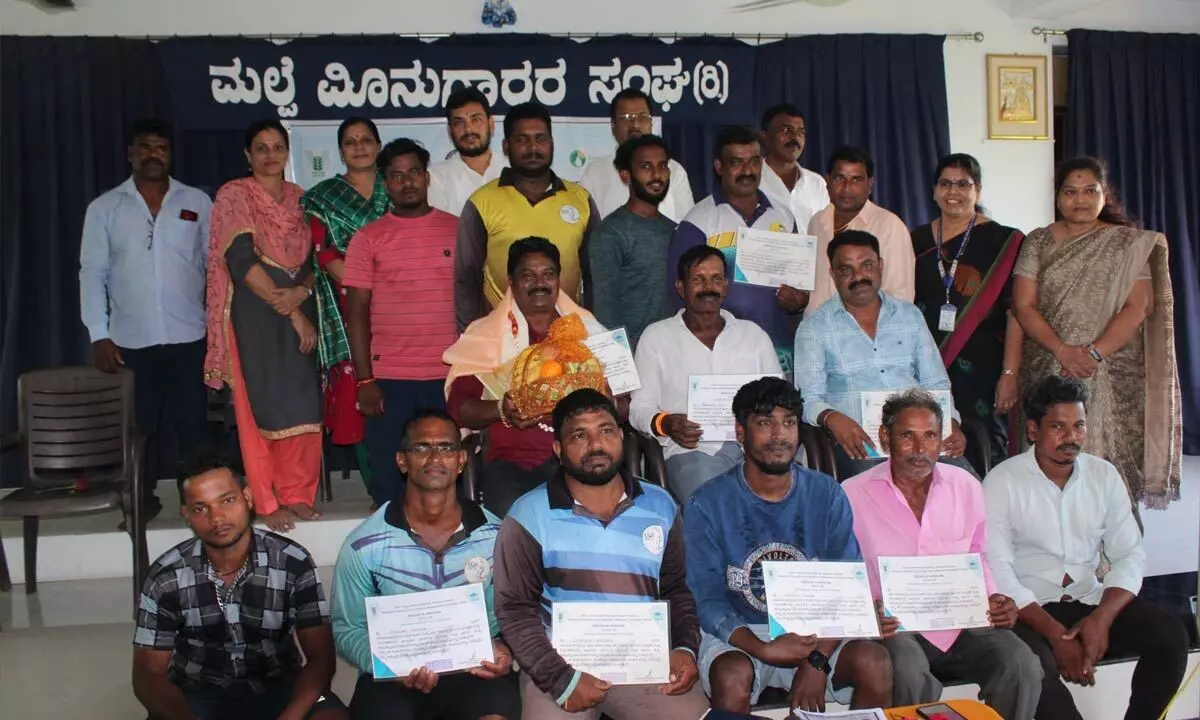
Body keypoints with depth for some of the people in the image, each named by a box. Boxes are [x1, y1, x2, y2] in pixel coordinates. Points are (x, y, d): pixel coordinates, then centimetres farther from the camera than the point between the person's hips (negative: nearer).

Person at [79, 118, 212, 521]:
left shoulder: (197, 203, 5)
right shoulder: (103, 208, 5)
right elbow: (92, 273, 3)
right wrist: (99, 336, -4)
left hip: (188, 337, 0)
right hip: (129, 341, 1)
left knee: (193, 425, 3)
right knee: (140, 427, 9)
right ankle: (143, 500, 23)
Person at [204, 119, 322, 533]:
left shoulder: (300, 198, 14)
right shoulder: (234, 195, -1)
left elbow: (315, 258, 9)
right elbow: (242, 259, -12)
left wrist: (301, 293, -13)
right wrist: (288, 311, -14)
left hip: (300, 309, 4)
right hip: (255, 313, -4)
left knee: (302, 405, 2)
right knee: (260, 406, -3)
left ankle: (297, 495, 12)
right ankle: (266, 503, 4)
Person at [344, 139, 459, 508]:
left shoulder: (458, 229, 6)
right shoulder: (368, 239, 3)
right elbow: (358, 312, 2)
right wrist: (364, 379, -5)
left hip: (450, 375, 1)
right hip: (389, 378, 0)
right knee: (389, 479, 7)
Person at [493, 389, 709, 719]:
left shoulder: (661, 506, 6)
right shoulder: (529, 515, -4)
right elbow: (515, 608, -5)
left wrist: (685, 647, -2)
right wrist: (560, 678, -14)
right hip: (561, 660, -2)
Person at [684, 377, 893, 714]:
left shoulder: (827, 495, 2)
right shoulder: (707, 506, -6)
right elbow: (707, 600, -10)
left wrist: (817, 660, -20)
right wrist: (762, 649, -27)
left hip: (814, 632, 3)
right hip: (739, 634, -3)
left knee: (874, 661, -23)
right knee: (733, 676, -34)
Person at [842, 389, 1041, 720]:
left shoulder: (966, 487, 10)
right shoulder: (853, 495, -4)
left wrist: (992, 599, 1)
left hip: (963, 622, 4)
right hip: (896, 627, -4)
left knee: (1023, 666, -22)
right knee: (909, 674, -35)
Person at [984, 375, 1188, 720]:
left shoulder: (1104, 475, 7)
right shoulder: (1003, 482, -7)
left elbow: (1130, 555, 3)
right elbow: (997, 573, -14)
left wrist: (1101, 619, -14)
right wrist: (1056, 633, -22)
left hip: (1090, 601, 5)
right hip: (1028, 610, -5)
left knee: (1170, 635, -16)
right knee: (1034, 664, -33)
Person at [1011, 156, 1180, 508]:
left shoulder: (1131, 244, 6)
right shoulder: (1038, 243, 9)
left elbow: (1137, 308, -3)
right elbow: (1024, 307, 1)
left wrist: (1095, 353, -16)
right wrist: (1062, 350, -14)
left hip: (1112, 374, -1)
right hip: (1048, 373, 1)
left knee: (1108, 463, -5)